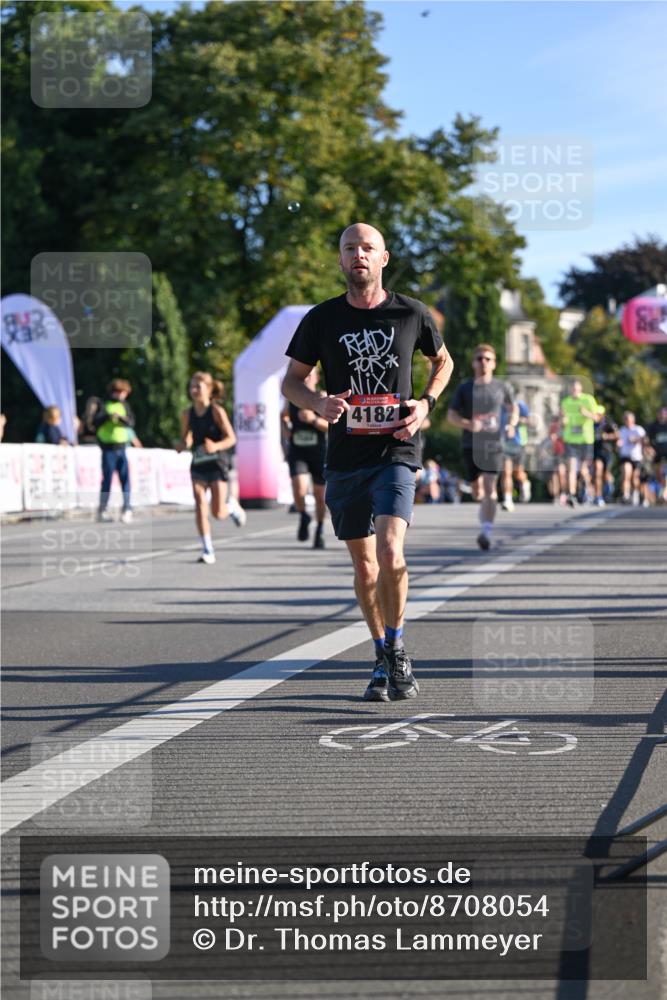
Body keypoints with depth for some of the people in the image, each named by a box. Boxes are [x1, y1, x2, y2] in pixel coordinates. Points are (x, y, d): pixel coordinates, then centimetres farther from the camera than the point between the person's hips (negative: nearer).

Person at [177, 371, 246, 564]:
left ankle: (232, 505, 34)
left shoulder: (217, 411, -10)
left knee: (218, 513, -3)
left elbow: (231, 438, -10)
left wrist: (216, 446, -28)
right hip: (198, 464, 3)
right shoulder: (187, 414, 3)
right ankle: (207, 550, -8)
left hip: (217, 463, -3)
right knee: (200, 505, -12)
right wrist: (182, 445, -9)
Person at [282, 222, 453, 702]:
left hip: (396, 451, -2)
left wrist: (426, 403, 1)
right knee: (364, 567, 8)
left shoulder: (412, 313, 1)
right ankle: (383, 660, 26)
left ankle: (397, 649, 0)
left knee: (390, 553, -20)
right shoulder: (321, 319, 2)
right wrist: (318, 402, -11)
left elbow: (443, 361, 19)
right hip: (345, 458, 2)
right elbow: (292, 379, 11)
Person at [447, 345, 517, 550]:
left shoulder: (502, 387, 6)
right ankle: (485, 521, 38)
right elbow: (451, 415, 3)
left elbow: (513, 408, 23)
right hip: (471, 445, 1)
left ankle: (486, 531, -22)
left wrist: (512, 425, 2)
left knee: (490, 487, -16)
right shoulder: (464, 388, 4)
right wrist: (468, 424, -16)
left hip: (493, 443, -1)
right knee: (477, 490, 9)